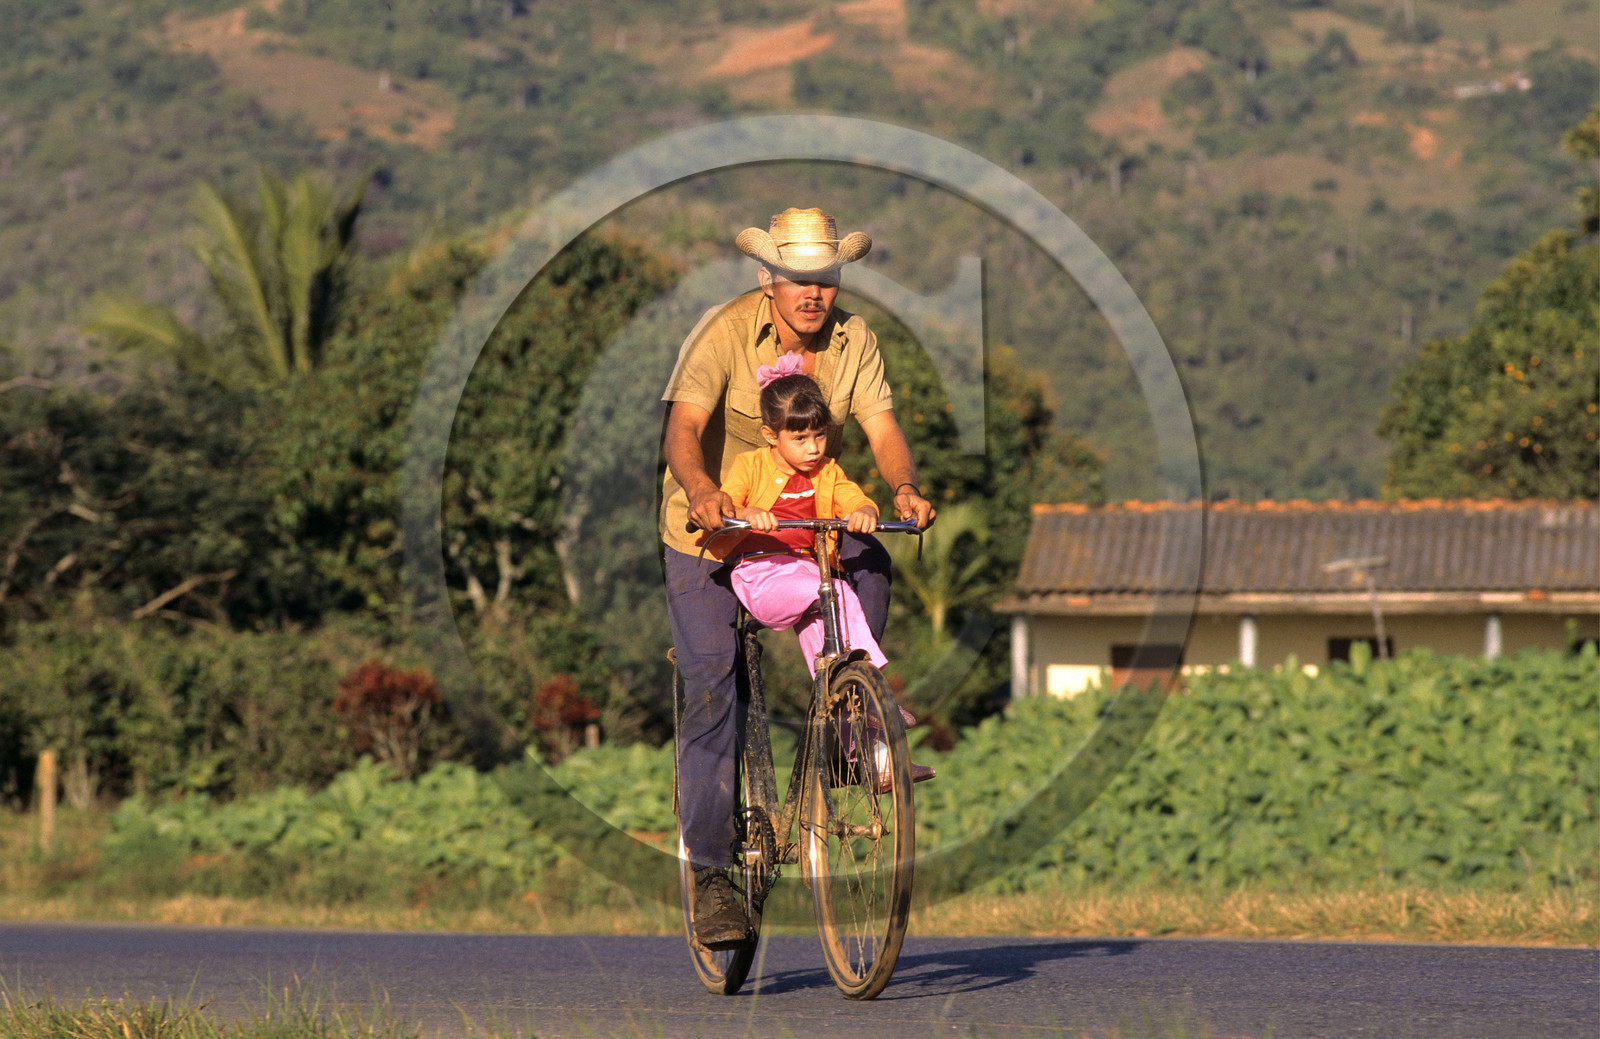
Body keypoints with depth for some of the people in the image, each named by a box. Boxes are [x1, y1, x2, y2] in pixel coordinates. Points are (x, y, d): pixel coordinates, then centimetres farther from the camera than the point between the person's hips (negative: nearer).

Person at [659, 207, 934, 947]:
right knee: (711, 684, -13)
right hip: (709, 525, -4)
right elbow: (683, 427, -31)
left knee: (869, 562, -28)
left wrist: (904, 487, -36)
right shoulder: (724, 332, -19)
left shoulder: (851, 339, -5)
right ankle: (709, 873, -8)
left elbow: (882, 427, -14)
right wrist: (703, 492, -52)